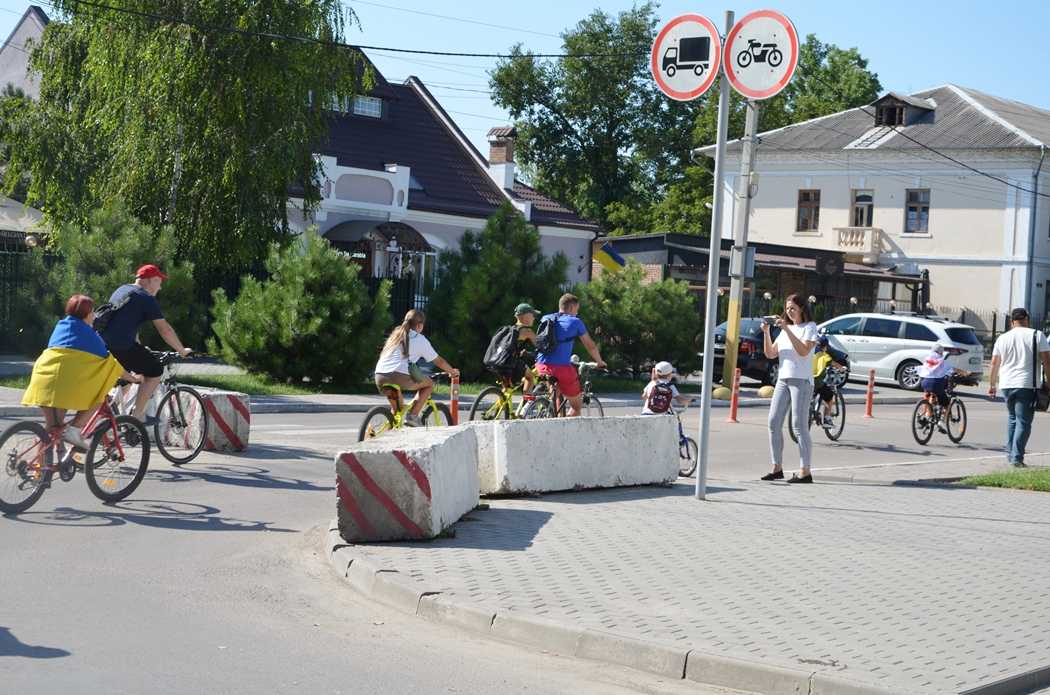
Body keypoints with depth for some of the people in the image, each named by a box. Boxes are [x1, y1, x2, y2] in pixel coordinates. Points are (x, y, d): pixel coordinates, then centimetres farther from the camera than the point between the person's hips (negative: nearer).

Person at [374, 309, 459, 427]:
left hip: (379, 377, 6)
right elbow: (438, 361, 18)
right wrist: (453, 371, 37)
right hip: (399, 376, -6)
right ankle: (412, 415, 4)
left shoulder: (395, 334, 26)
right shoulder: (420, 339, 11)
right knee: (429, 384, 17)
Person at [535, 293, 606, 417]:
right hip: (562, 367, -5)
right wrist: (600, 362, 27)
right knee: (577, 406, 11)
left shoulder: (545, 319, 17)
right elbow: (591, 346, 10)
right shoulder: (575, 322, 5)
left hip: (541, 366, 5)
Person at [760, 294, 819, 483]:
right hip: (783, 380, 7)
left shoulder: (810, 327, 0)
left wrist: (787, 329, -20)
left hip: (801, 380, -7)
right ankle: (777, 468, 9)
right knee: (774, 423, 2)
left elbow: (803, 351, -17)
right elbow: (770, 354, 12)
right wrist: (766, 332, -1)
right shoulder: (785, 329, 19)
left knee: (799, 426, -10)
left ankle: (805, 471, -9)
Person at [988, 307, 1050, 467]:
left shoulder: (1002, 338, 9)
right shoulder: (1037, 335, 0)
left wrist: (992, 385, 19)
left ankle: (1010, 453, 19)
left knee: (1012, 418, 20)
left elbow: (994, 364, 11)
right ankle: (1017, 457, -8)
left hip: (1007, 385, 4)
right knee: (1023, 422, -1)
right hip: (1027, 385, -4)